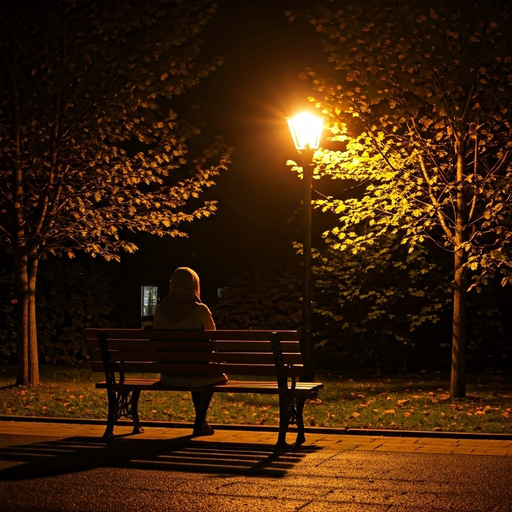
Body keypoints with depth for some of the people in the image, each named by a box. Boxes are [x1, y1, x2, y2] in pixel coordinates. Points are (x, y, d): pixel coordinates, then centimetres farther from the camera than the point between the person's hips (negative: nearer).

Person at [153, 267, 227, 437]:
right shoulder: (199, 309, -12)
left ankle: (202, 422, 47)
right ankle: (200, 423, 33)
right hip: (194, 375, -4)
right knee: (218, 375, 32)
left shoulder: (160, 309, -1)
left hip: (168, 376, 4)